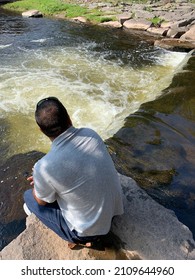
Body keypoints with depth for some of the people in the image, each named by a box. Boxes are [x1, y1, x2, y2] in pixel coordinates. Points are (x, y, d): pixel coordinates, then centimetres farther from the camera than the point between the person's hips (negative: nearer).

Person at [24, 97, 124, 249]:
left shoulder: (45, 167, -30)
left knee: (29, 196, 11)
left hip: (89, 229, -5)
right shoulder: (91, 134, -14)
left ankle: (82, 237, 9)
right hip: (114, 211, 6)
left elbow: (42, 201, -7)